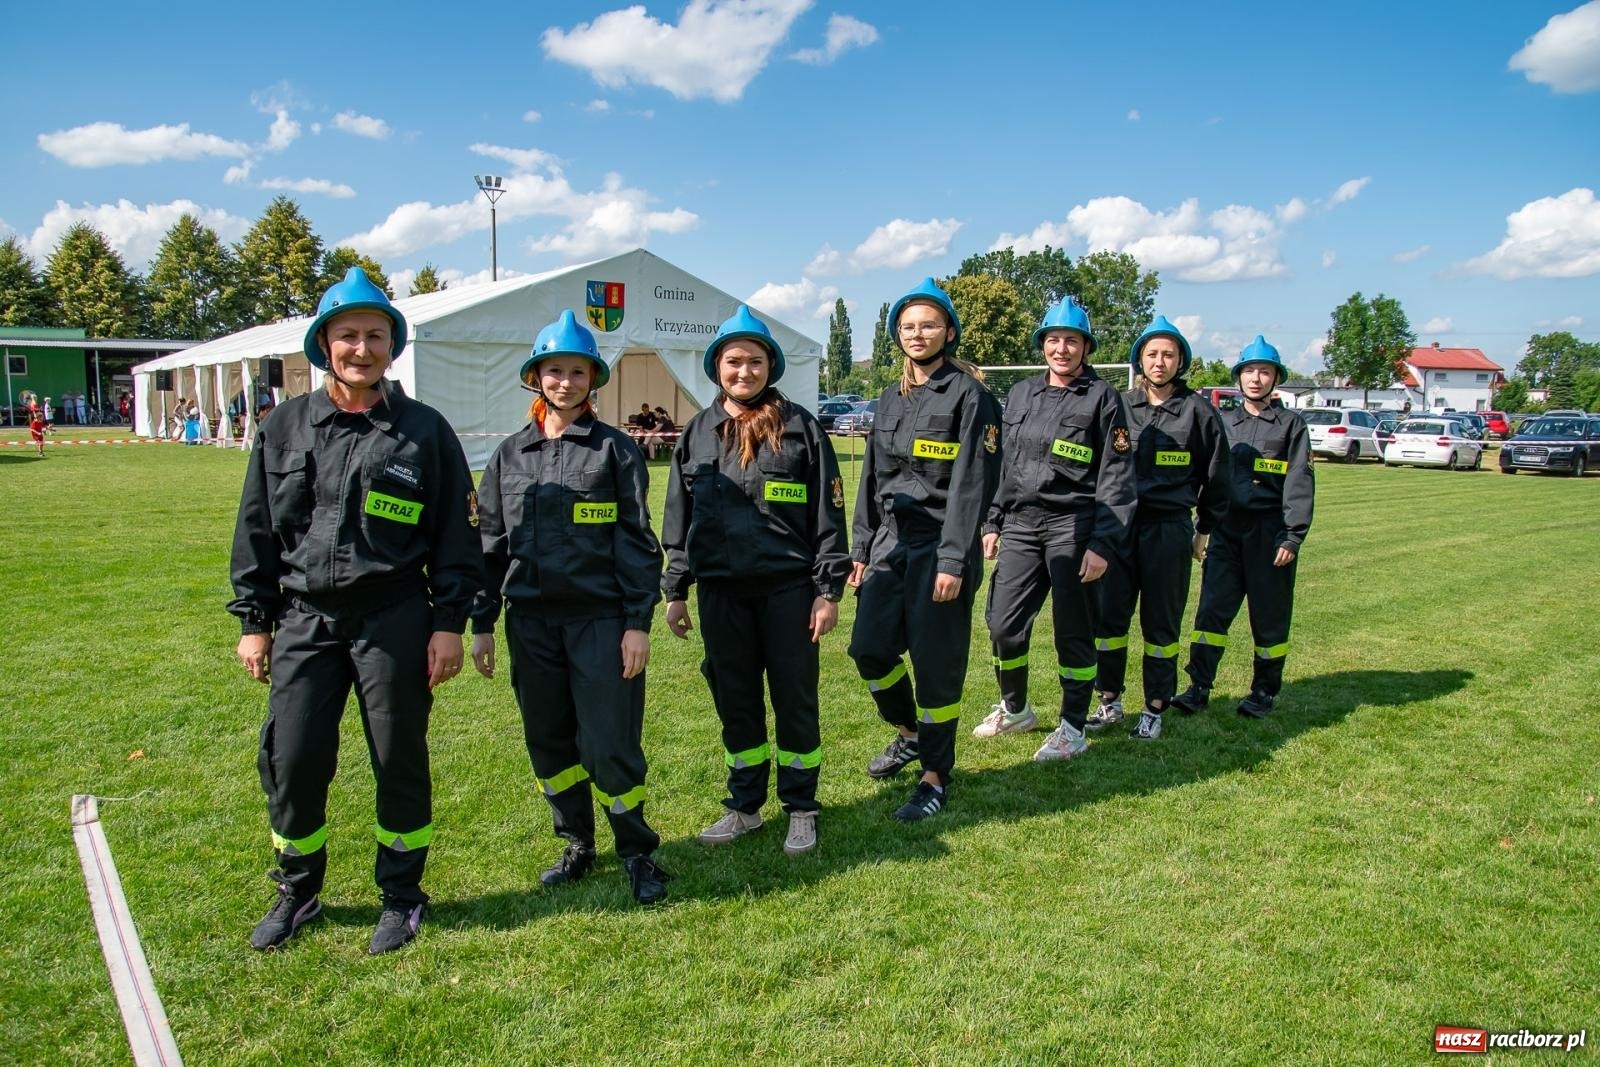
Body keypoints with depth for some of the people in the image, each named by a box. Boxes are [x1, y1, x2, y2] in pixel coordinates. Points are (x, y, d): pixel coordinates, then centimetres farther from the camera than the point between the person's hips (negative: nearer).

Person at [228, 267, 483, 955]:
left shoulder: (424, 431, 0)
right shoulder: (287, 427, 7)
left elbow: (455, 533, 1)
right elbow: (256, 529, 11)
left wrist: (449, 622, -4)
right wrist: (254, 621, 8)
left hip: (394, 622, -2)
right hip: (305, 620, 3)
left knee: (399, 761, 6)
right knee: (291, 760, 5)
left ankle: (400, 896, 25)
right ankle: (296, 892, 29)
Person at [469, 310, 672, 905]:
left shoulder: (615, 450, -1)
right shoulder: (510, 455, 10)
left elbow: (637, 540, -3)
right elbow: (490, 541, 13)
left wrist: (637, 623, -8)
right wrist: (482, 623, 10)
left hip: (601, 619, -4)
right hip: (531, 620, 4)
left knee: (609, 745, -4)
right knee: (549, 742, 11)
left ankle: (637, 853, 16)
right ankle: (577, 845, 30)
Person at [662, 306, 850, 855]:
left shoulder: (799, 427, -2)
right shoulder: (697, 433, 9)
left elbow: (828, 514, -3)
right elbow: (678, 517, 13)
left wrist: (828, 591, -6)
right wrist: (675, 590, 10)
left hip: (788, 588, -3)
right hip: (721, 592, 4)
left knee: (795, 700, 6)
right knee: (735, 701, 13)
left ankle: (801, 809, 22)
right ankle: (744, 806, 29)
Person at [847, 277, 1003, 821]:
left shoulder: (969, 396, -7)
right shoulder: (891, 399, 14)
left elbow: (971, 484, -13)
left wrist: (954, 562, -18)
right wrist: (861, 549, 12)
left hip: (940, 545, -6)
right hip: (890, 541, 7)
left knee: (937, 664, 0)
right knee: (869, 648, 6)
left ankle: (936, 778, 16)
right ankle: (909, 733, 34)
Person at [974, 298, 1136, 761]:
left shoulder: (1101, 397, -2)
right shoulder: (1021, 394, 14)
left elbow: (1116, 476, -7)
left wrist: (1103, 545, -13)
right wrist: (991, 523, 13)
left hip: (1072, 527, -5)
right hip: (1020, 524, 5)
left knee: (1073, 631, 1)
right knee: (1003, 624, 5)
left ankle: (1073, 729, 16)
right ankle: (1014, 709, 29)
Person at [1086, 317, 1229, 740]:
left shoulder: (1198, 410, 1)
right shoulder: (1121, 406, 7)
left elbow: (1215, 476, 7)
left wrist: (1204, 530, 9)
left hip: (1170, 527, -2)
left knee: (1161, 622, 5)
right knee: (1108, 615, 2)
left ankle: (1154, 709, 17)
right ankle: (1109, 701, 17)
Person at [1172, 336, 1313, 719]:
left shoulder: (1291, 424, 2)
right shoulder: (1224, 423, 13)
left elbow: (1299, 483, -4)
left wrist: (1293, 536, -12)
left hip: (1269, 530, -3)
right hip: (1227, 529, 3)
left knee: (1270, 616, 5)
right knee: (1212, 609, -3)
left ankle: (1264, 692, 18)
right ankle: (1199, 688, 1)